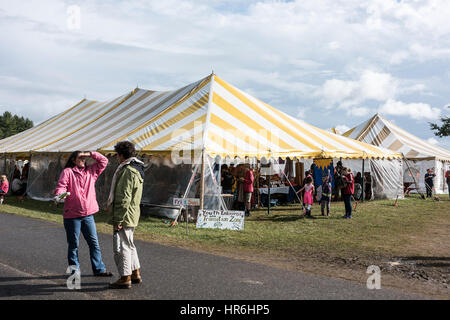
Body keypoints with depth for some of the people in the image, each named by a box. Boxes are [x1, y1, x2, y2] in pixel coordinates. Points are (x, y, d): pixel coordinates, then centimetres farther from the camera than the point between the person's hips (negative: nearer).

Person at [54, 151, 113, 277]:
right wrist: (59, 194, -32)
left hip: (88, 214, 4)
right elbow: (61, 186, -11)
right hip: (72, 214, -4)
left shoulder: (91, 171, 12)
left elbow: (104, 161, 13)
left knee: (94, 243, 8)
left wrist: (90, 154, 2)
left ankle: (99, 269, 15)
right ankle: (74, 270, 17)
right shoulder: (67, 172, -1)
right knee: (73, 244, 6)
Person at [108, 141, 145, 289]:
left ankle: (125, 278, 5)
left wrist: (118, 220, -22)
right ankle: (136, 274, 29)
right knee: (129, 245, 20)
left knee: (121, 247, -2)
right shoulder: (136, 169, 14)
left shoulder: (127, 171, -20)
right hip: (132, 216, 11)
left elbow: (124, 198, -24)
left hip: (124, 216, -11)